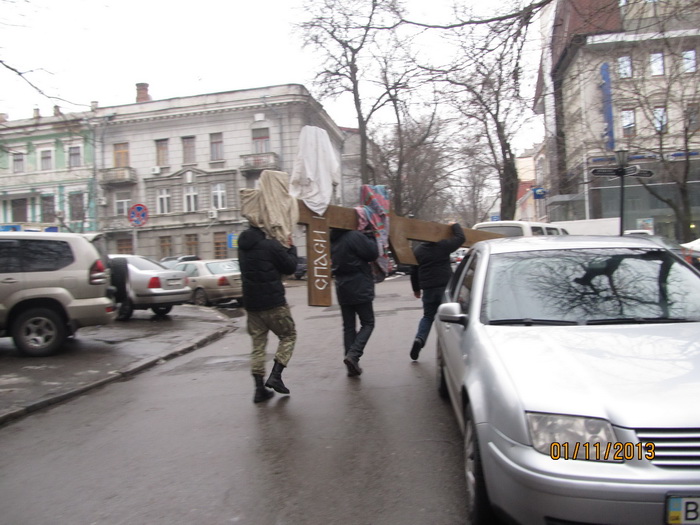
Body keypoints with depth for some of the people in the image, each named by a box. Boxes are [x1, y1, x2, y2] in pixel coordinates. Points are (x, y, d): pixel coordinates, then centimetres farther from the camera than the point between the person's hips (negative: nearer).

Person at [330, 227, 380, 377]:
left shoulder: (333, 239, 6)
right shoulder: (355, 236, -18)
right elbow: (372, 254, -15)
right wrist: (369, 236, 0)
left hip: (342, 289, 7)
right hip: (360, 289, -7)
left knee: (348, 327, 11)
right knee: (367, 323, 6)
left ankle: (352, 365, 13)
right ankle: (353, 355, -12)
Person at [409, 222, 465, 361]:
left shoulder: (417, 250, 7)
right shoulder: (443, 246, -6)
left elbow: (414, 272, 12)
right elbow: (460, 237, 2)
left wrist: (416, 289, 22)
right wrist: (455, 225, 19)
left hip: (428, 288, 3)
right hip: (444, 287, -3)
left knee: (428, 316, 15)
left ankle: (419, 338, -8)